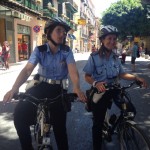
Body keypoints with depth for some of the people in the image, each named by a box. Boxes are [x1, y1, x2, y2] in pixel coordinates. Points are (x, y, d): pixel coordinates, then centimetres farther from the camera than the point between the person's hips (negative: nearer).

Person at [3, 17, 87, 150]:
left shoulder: (66, 51, -7)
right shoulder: (39, 50, -6)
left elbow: (73, 70, -19)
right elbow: (27, 70, -17)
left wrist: (77, 88, -40)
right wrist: (14, 88, -33)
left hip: (58, 89, 0)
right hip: (40, 86, 1)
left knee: (59, 126, 2)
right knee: (20, 114, -16)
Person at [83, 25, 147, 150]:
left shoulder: (116, 58, 4)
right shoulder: (94, 57, -10)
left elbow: (121, 74, 5)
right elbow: (87, 76, -10)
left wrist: (136, 77, -10)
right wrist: (96, 83, -30)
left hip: (114, 91, 4)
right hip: (100, 93, -4)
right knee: (98, 123, 4)